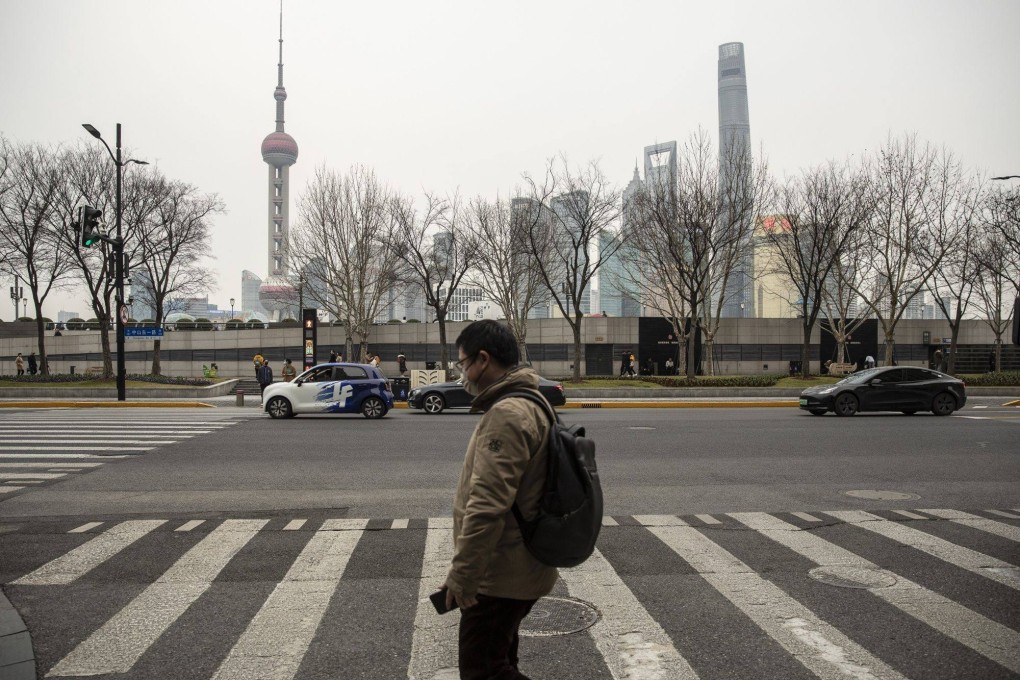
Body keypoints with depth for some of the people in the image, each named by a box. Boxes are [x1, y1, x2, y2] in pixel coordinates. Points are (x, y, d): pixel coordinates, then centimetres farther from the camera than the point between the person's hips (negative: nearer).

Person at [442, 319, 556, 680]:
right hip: (518, 566, 10)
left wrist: (461, 574, -21)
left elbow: (486, 506, -29)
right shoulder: (529, 403, 11)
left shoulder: (506, 415, -23)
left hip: (501, 573, -10)